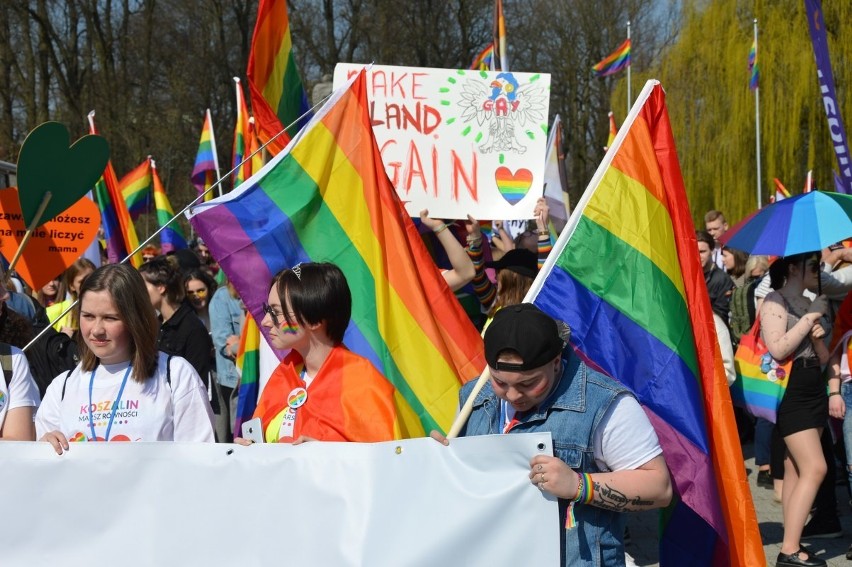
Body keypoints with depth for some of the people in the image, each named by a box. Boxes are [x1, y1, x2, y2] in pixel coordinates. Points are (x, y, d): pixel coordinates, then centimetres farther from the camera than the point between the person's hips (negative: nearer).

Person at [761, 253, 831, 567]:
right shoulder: (775, 301, -7)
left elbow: (824, 358, 16)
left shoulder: (810, 304, 17)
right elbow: (777, 349, -21)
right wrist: (809, 318, -14)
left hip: (813, 391, 8)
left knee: (796, 470, 6)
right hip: (790, 392, -8)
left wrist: (817, 337, -5)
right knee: (814, 468, -14)